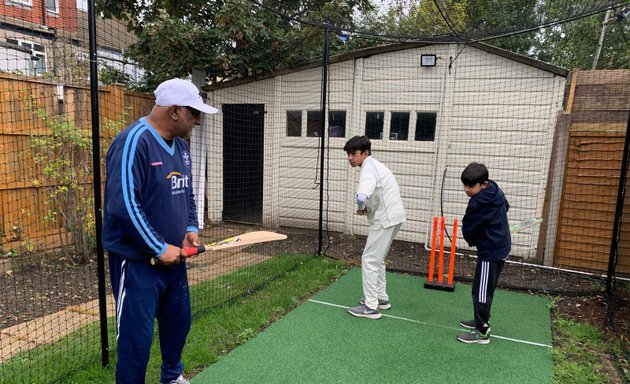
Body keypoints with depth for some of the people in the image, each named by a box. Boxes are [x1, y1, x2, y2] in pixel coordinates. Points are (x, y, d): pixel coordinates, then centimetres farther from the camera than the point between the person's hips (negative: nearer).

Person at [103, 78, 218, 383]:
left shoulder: (180, 145, 7)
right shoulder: (133, 142, -19)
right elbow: (123, 205, -26)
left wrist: (191, 228, 2)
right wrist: (160, 248, -20)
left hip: (173, 258, 9)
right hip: (137, 262, -8)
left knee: (179, 323, 22)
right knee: (137, 339, 1)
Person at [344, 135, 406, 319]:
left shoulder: (368, 169, -18)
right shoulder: (373, 165, 15)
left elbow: (361, 197, -37)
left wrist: (361, 208, -14)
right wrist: (367, 209, 5)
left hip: (385, 219, -10)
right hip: (391, 216, 10)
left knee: (369, 260, -3)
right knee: (377, 259, 20)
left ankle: (371, 307, 2)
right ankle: (381, 297, 29)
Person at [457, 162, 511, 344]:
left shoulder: (479, 202, -25)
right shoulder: (496, 192, 3)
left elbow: (468, 229, -14)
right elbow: (506, 206, 25)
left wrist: (473, 241, 6)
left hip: (491, 251, -10)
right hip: (501, 247, 10)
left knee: (481, 291, -1)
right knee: (485, 289, 21)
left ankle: (482, 332, 8)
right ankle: (481, 321, 35)